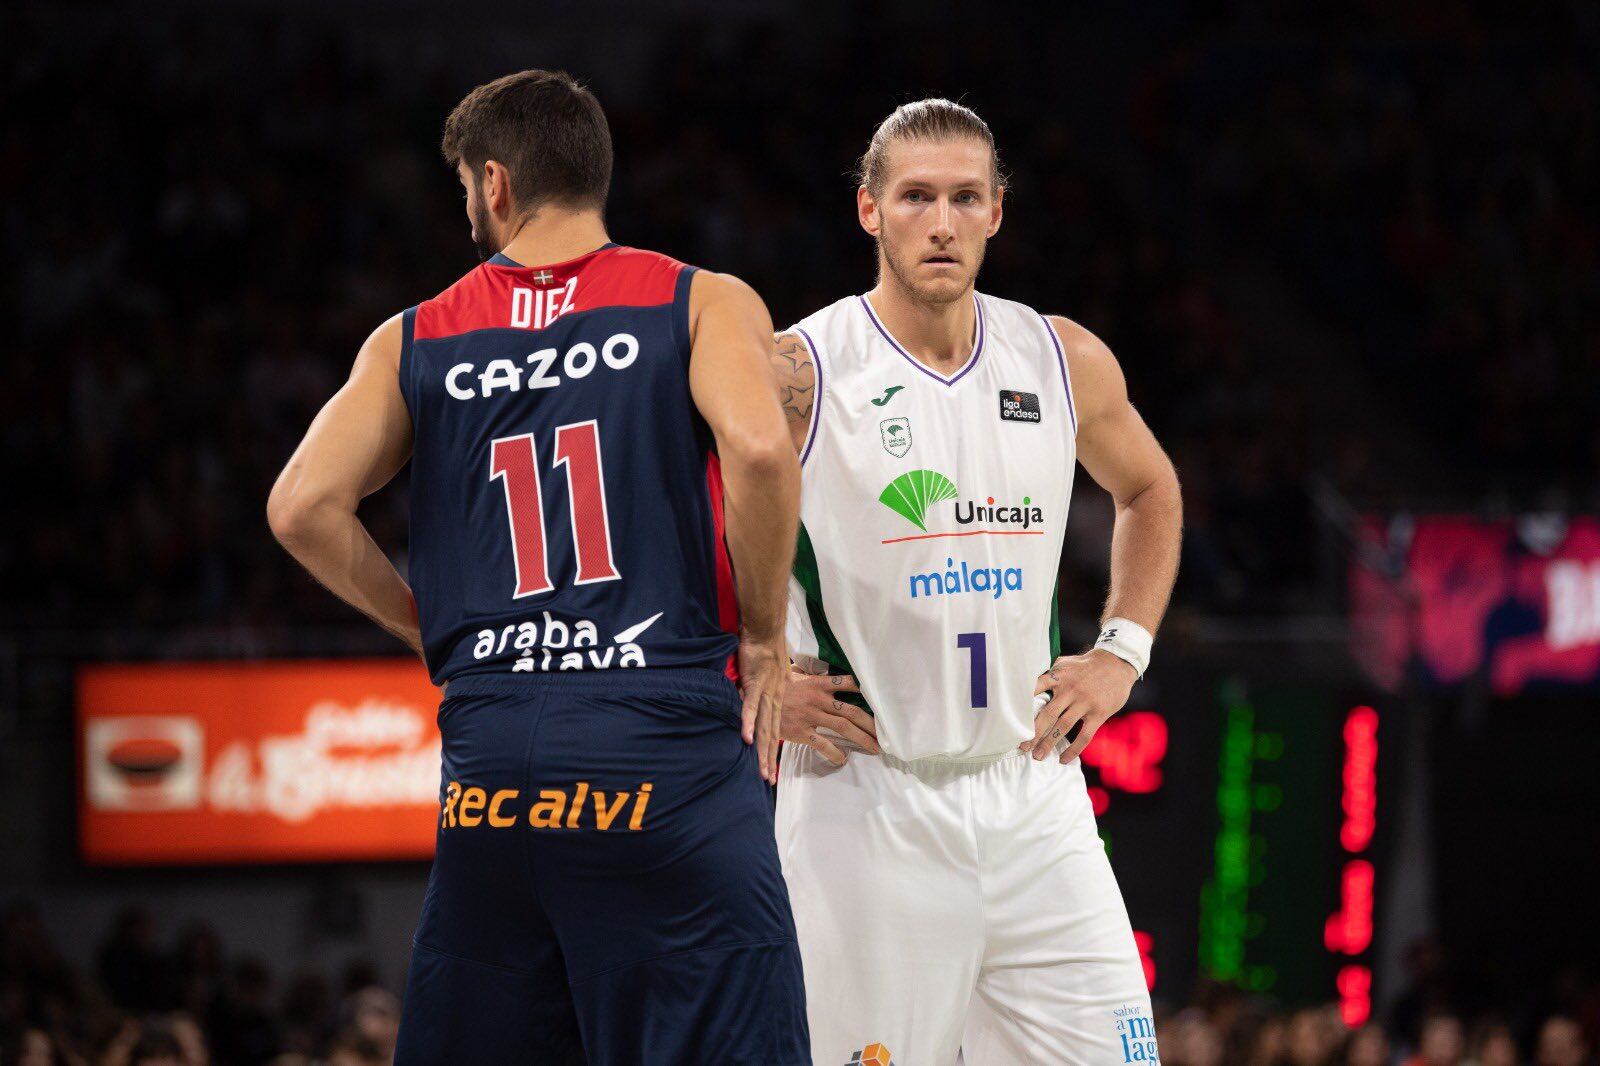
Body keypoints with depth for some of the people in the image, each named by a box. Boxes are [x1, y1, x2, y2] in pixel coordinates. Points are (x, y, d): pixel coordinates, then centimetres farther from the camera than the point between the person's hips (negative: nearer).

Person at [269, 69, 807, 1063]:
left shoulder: (415, 340, 12)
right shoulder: (702, 303, 4)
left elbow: (303, 507, 2)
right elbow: (758, 449, -14)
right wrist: (763, 638, -1)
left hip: (491, 750, 3)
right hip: (667, 747, -3)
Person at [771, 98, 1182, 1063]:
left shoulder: (1067, 364, 6)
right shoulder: (798, 377, -10)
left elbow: (1150, 492, 26)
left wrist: (1121, 654, 13)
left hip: (1033, 794, 4)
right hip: (864, 802, -4)